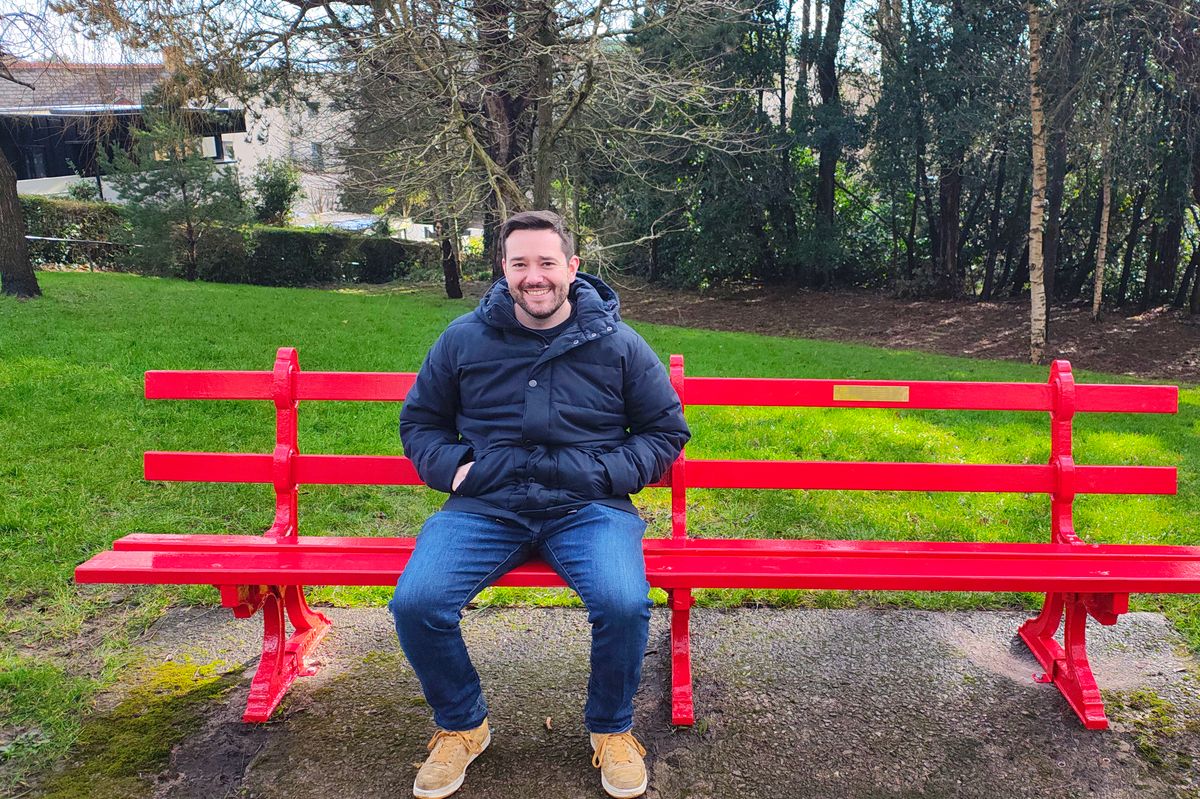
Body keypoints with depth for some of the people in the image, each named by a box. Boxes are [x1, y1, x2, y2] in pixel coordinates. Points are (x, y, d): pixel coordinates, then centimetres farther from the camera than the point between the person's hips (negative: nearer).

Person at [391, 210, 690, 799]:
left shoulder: (618, 344, 7)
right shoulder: (464, 339, 9)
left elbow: (667, 430, 14)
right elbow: (420, 421, 21)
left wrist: (610, 475, -2)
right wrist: (452, 467, 1)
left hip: (588, 508, -1)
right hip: (484, 507, 2)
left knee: (624, 605, -30)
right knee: (415, 603, -23)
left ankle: (611, 729, 4)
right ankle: (461, 726, 8)